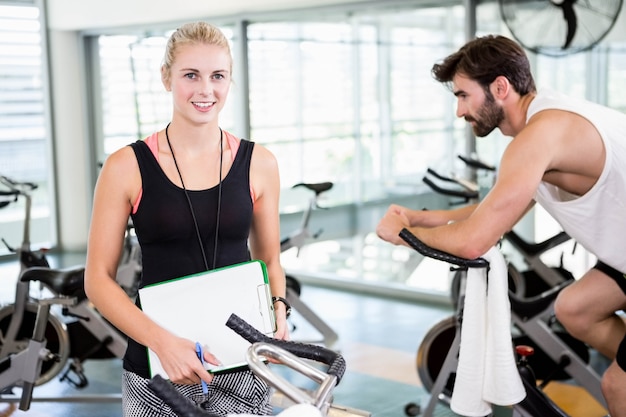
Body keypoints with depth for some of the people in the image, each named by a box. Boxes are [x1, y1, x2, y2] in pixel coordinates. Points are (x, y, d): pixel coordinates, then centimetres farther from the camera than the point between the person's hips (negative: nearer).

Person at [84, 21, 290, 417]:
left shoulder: (259, 163, 0)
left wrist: (279, 306, -10)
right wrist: (161, 340, -17)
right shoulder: (127, 167, -6)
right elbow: (99, 278, -5)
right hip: (156, 369, -1)